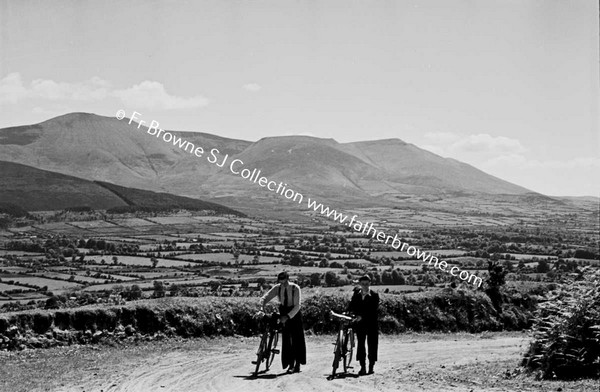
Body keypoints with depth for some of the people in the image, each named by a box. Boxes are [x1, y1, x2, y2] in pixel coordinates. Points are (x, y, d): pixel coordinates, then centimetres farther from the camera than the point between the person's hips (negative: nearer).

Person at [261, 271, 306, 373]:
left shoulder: (295, 288, -16)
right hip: (284, 314, 3)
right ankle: (290, 363, 12)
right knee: (286, 340, 2)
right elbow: (266, 297, -8)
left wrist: (288, 316, -29)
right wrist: (262, 307, -27)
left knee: (297, 339, -3)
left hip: (295, 315, -3)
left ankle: (297, 364, 2)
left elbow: (297, 306, -20)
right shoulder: (277, 288, -5)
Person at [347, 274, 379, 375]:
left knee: (372, 344, 2)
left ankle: (371, 366, 12)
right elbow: (351, 306, 7)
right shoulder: (356, 294, 8)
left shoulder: (374, 295, -5)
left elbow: (374, 311, -14)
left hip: (371, 324, -3)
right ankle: (362, 367, 5)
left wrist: (362, 316, -23)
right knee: (360, 344, 1)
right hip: (360, 323, 3)